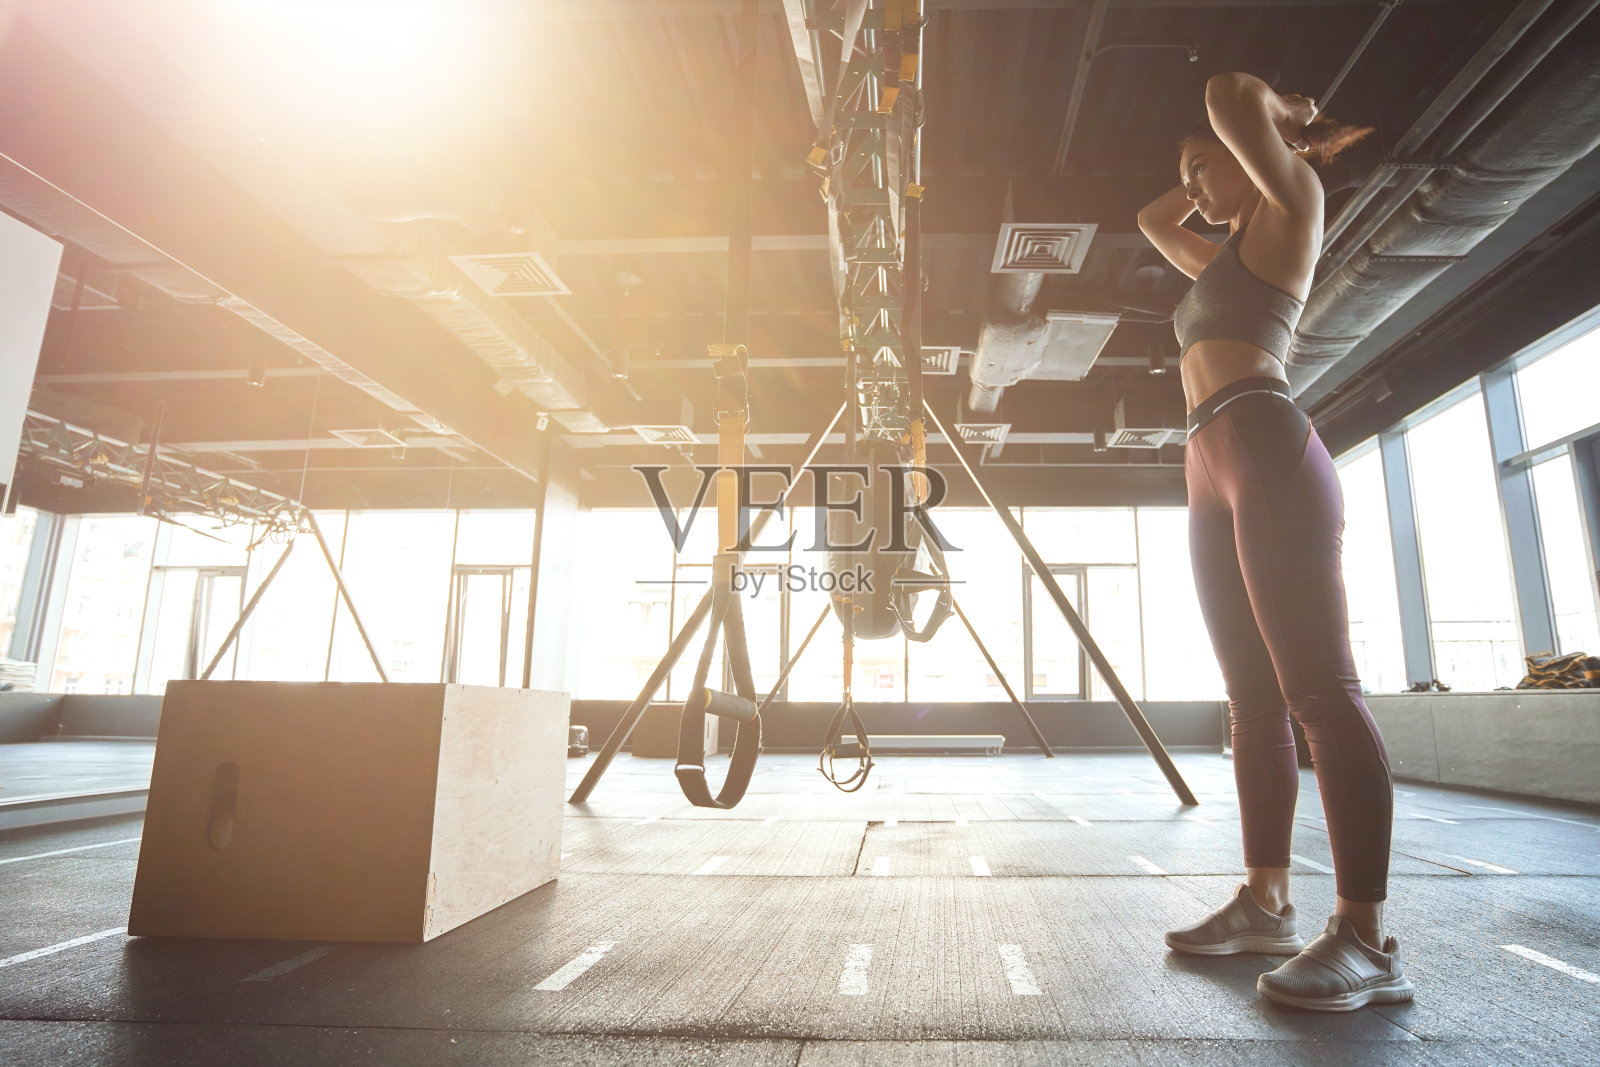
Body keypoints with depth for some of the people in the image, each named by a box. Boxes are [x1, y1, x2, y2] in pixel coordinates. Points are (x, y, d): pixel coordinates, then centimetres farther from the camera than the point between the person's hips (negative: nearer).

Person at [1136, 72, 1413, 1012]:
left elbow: (1231, 96, -1)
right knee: (1255, 698, 4)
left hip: (1268, 448, -9)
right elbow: (1153, 220, 46)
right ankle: (1267, 899, 9)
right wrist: (1203, 180, 37)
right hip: (1214, 470, 9)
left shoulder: (1290, 206, 9)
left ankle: (1367, 938, -12)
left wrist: (1284, 124, 17)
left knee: (1320, 689, -14)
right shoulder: (1229, 259, 32)